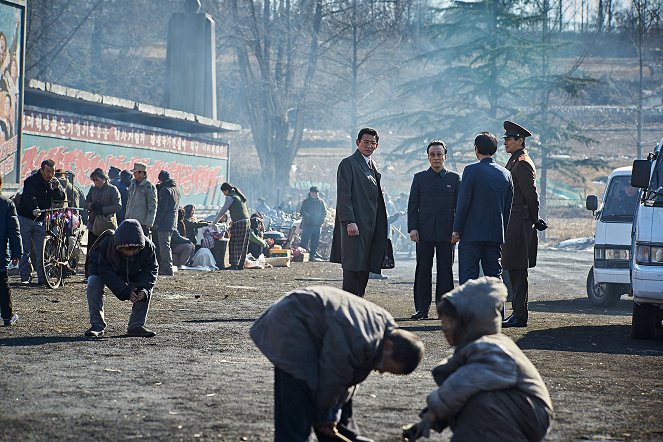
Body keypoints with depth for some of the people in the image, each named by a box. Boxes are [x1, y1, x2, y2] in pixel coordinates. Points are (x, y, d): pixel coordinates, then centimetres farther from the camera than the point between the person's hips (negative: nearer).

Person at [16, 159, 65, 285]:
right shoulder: (31, 181, -13)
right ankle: (25, 277, 3)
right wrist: (34, 209, -47)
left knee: (41, 251, -1)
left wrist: (56, 188, -19)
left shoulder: (54, 182, 4)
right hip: (25, 218, -4)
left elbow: (61, 198, 1)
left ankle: (42, 278, 0)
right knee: (25, 250, -1)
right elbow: (29, 197, -28)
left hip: (41, 220, 4)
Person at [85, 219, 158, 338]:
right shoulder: (106, 245, -38)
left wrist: (144, 289, -38)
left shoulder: (148, 247, -31)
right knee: (93, 285, -31)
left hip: (132, 275, 2)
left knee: (147, 289, -19)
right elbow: (106, 272, -33)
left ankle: (136, 326, -7)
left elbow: (151, 270, -20)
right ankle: (97, 325, -21)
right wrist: (125, 292, -40)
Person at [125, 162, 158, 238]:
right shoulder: (133, 184, 10)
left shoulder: (149, 187, -11)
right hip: (131, 220, 7)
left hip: (143, 223, -7)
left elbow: (152, 206, -11)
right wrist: (127, 216, 17)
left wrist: (148, 223, -14)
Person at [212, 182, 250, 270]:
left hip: (238, 223, -9)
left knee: (234, 245, -4)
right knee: (243, 245, 10)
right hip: (247, 221, 9)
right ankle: (241, 265, 12)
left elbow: (223, 211, -5)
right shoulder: (239, 196, 20)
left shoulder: (230, 197, -6)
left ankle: (234, 265, -8)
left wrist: (213, 222, 3)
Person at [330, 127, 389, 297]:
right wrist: (349, 222, -21)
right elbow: (344, 196, -13)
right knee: (353, 267, -9)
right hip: (354, 225, -8)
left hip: (370, 226, 8)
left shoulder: (372, 166, 19)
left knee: (364, 269, 7)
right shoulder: (348, 163, -6)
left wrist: (381, 225, 17)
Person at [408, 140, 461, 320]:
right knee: (423, 270, 1)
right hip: (424, 231, 0)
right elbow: (412, 205, 7)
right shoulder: (419, 178, 9)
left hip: (446, 232, 0)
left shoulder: (454, 178, 8)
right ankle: (422, 308, 4)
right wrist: (412, 228, -4)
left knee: (445, 271, 1)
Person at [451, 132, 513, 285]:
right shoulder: (506, 174, 7)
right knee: (494, 275, 8)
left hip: (472, 233, -5)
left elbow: (463, 202, -10)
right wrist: (503, 234, 16)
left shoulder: (471, 170, -8)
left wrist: (456, 230, -3)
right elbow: (508, 207, 10)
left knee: (468, 276, -4)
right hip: (496, 235, 5)